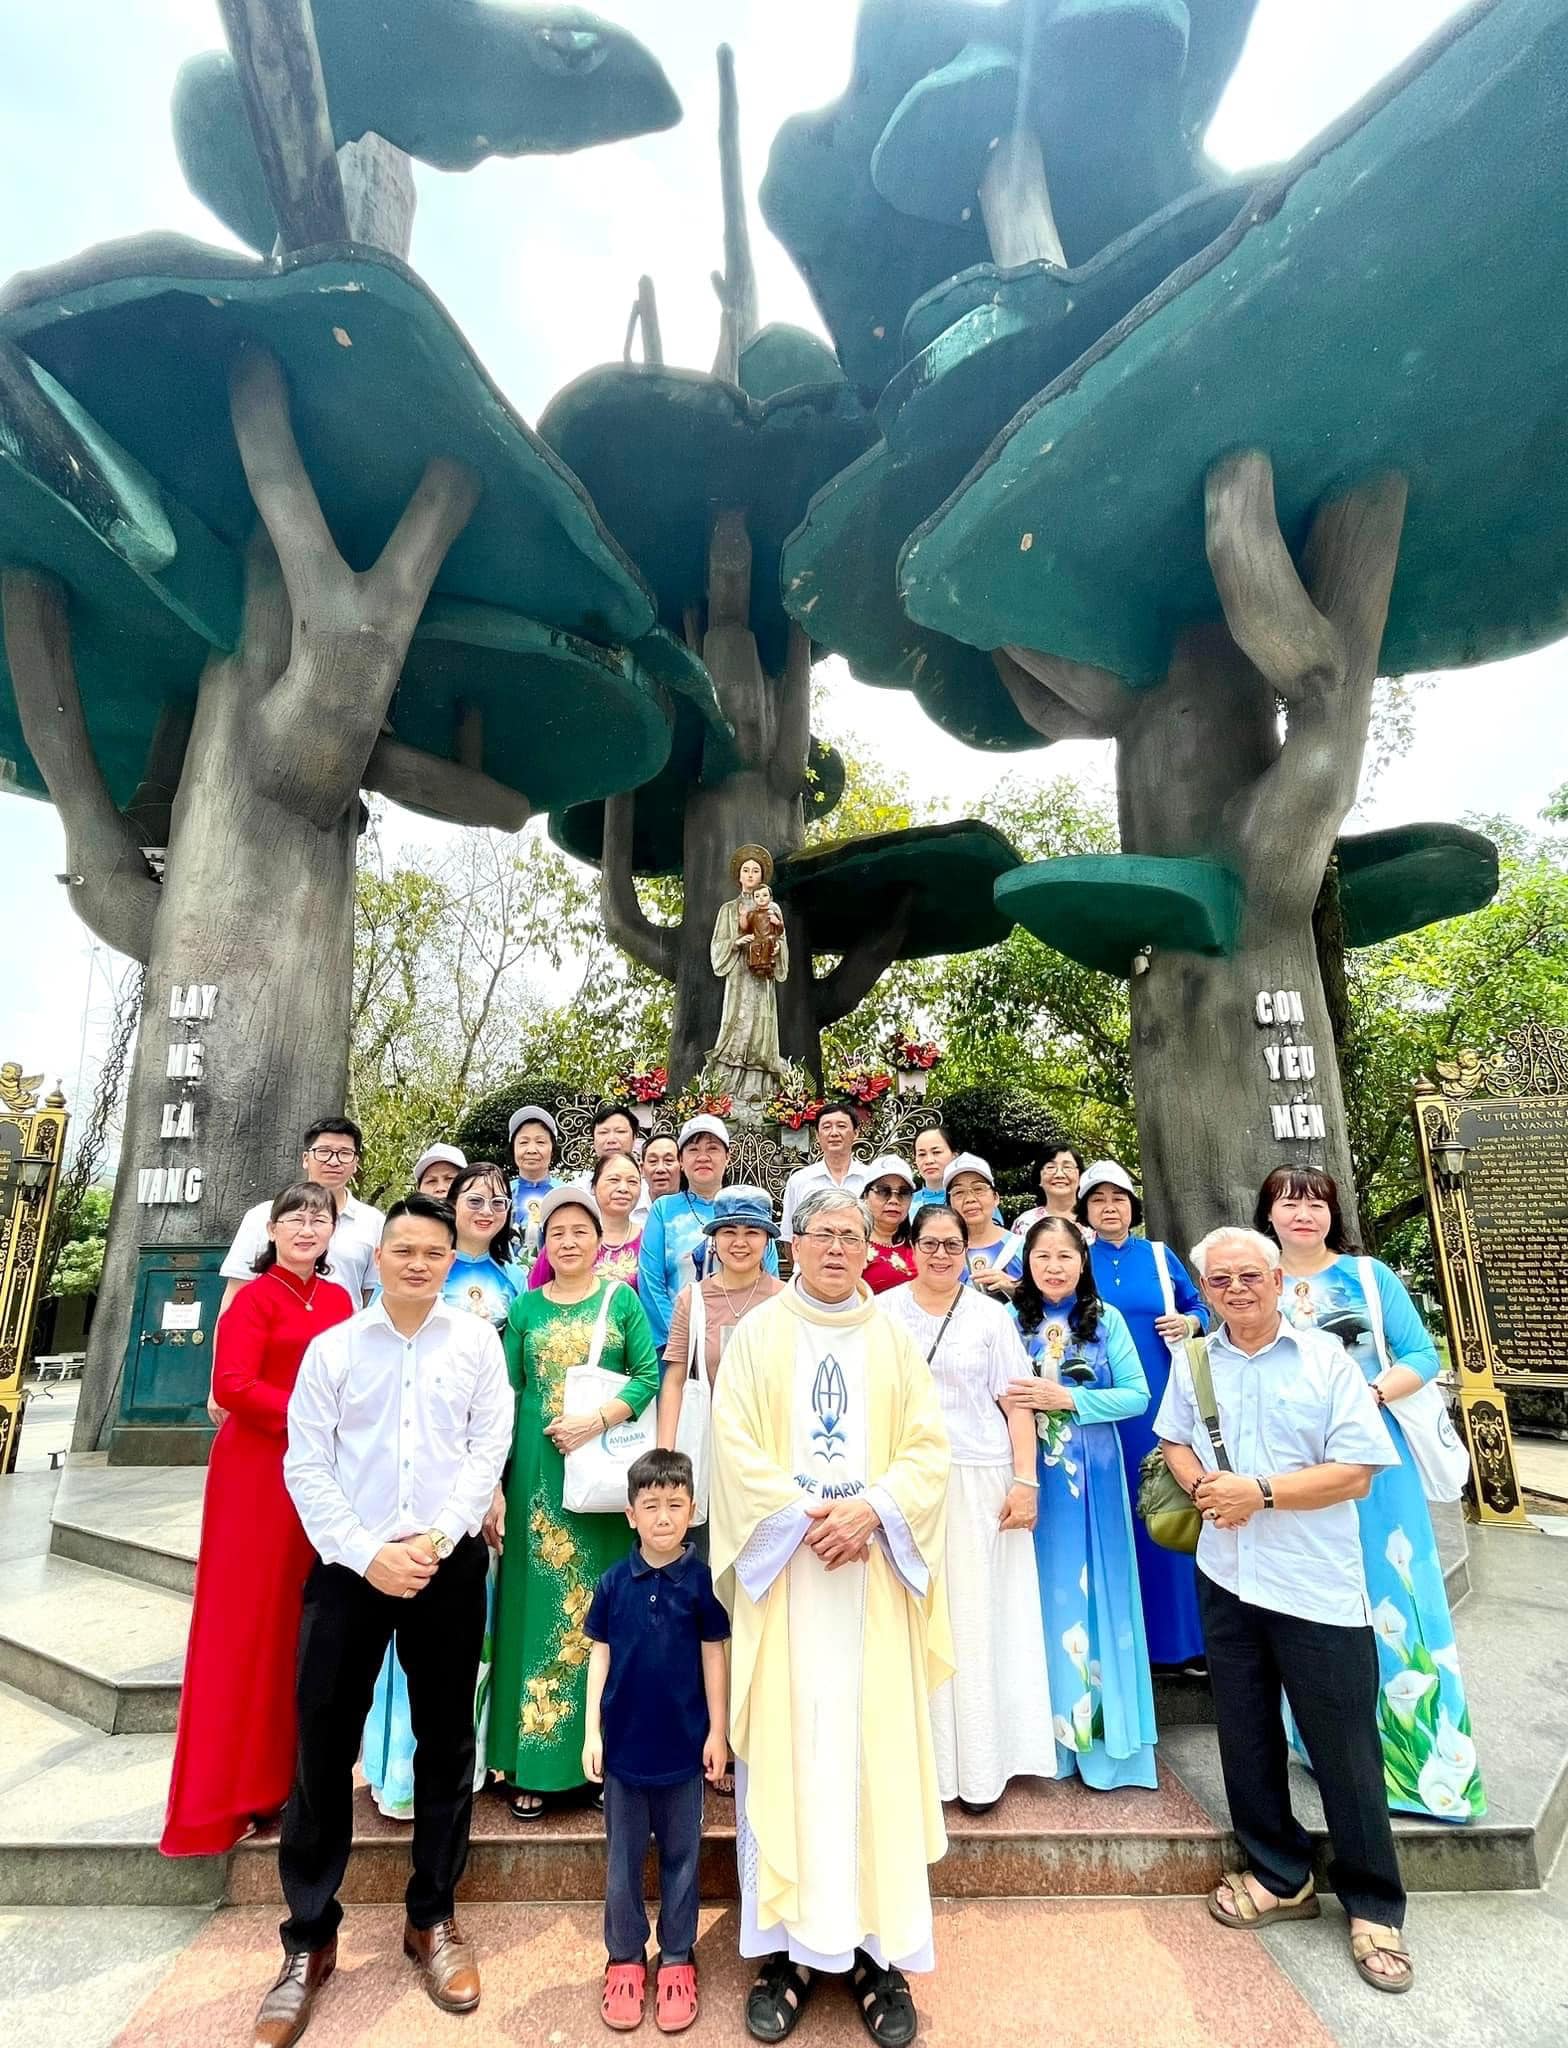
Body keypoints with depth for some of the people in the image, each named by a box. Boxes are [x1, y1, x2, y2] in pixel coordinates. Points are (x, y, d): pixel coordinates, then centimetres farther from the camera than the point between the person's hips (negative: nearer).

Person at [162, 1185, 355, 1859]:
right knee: (249, 1623, 4)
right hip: (258, 1470, -6)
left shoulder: (338, 1299, 9)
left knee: (309, 1621, 12)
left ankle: (285, 1772, 28)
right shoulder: (255, 1298, -8)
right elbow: (232, 1386, -17)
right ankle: (227, 1793, 19)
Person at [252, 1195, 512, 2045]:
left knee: (447, 1742, 11)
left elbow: (489, 1448, -3)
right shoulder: (331, 1347, 2)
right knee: (323, 1747, 6)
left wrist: (436, 1540, -13)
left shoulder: (477, 1341, 0)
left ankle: (432, 1918, 31)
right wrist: (368, 1555, -11)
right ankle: (310, 1937, 28)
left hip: (448, 1563, 0)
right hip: (350, 1564, 0)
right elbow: (305, 1466, -2)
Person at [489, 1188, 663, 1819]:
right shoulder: (525, 1307, 4)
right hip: (537, 1476, 1)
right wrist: (494, 1486, -4)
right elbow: (504, 1399, 2)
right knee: (536, 1606, 6)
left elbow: (650, 1375, -5)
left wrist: (596, 1420, -19)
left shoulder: (622, 1299, 1)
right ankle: (531, 1765, 20)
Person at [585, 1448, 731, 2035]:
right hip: (623, 1743, 1)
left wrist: (717, 1732, -3)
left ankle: (677, 1961, 33)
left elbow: (713, 1657, -5)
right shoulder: (613, 1583, -8)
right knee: (623, 1860, 15)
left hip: (683, 1745, -1)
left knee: (680, 1857, 14)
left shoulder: (701, 1580, -12)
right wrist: (592, 1732, -1)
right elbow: (599, 1657, 0)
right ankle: (624, 1959, 34)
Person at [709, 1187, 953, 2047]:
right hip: (784, 1564, -1)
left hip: (875, 1566, 2)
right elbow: (735, 1445, -4)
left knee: (875, 1743, 4)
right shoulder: (757, 1334, 2)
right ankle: (790, 1945, 15)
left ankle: (879, 1949, 17)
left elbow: (928, 1446, 1)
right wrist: (803, 1516, -14)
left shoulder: (893, 1340, 7)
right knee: (785, 1744, 2)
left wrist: (871, 1510, -14)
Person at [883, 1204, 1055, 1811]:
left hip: (978, 1482, 0)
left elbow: (1016, 1404, 2)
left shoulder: (990, 1315, 3)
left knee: (977, 1620, 4)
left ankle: (978, 1765, 19)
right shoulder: (884, 1311, 4)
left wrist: (1025, 1482, -6)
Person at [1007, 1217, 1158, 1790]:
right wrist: (1009, 1402, -20)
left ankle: (1100, 1729, 21)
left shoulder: (1106, 1320, -1)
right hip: (1034, 1475, 1)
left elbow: (1137, 1395, -4)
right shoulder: (1012, 1320, 0)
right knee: (1044, 1593, 8)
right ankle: (1049, 1733, 24)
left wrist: (1066, 1398, -14)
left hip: (1093, 1474, 0)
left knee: (1095, 1590, 6)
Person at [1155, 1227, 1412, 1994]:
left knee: (1344, 1746, 7)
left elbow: (1355, 1472, -13)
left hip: (1318, 1585, -4)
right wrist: (1200, 1484, -9)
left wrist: (1260, 1491, -20)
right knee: (1245, 1734, 15)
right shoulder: (1192, 1360, 3)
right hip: (1227, 1578, 4)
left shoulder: (1326, 1357, -10)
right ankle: (1280, 1877, 36)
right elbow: (1174, 1441, 11)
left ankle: (1373, 1907, 29)